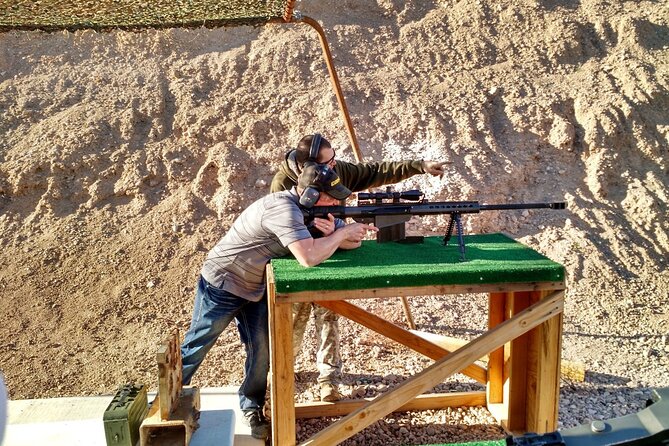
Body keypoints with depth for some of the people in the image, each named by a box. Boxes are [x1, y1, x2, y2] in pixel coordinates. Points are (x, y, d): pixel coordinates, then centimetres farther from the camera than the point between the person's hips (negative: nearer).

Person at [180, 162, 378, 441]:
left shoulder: (313, 210, -5)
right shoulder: (283, 208, -33)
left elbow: (352, 242, -3)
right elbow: (309, 257, -44)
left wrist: (332, 231, -25)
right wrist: (342, 232, -30)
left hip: (255, 289, 7)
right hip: (221, 285, -7)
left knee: (261, 351, 4)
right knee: (196, 346, 9)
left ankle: (251, 408, 25)